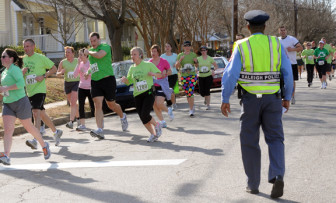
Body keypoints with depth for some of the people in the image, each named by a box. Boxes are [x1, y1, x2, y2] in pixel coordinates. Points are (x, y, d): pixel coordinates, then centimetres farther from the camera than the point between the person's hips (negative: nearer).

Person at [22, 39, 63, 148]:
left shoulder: (41, 58, -5)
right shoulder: (23, 59, 11)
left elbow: (54, 69, -1)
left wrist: (43, 76, -15)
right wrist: (22, 72, -4)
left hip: (39, 90, -7)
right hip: (29, 91, 7)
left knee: (36, 112, -21)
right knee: (42, 114, 14)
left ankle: (35, 140, -29)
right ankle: (56, 132, 33)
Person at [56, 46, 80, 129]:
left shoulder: (78, 61, 1)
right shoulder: (62, 62, 4)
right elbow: (57, 73, 7)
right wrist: (61, 72, -14)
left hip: (76, 83, -3)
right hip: (67, 83, 3)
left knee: (73, 102, -15)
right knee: (73, 103, 12)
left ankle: (71, 122, -21)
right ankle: (78, 117, 35)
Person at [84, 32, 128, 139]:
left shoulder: (105, 47, -6)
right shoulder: (91, 50, 17)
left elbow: (99, 55, -27)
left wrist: (88, 52, -10)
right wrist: (88, 72, 13)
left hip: (107, 79, -5)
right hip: (95, 81, 5)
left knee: (111, 104, 6)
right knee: (98, 105, -9)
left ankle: (122, 117, 38)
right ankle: (100, 130, -15)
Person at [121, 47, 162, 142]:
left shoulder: (148, 65, -1)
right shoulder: (132, 68, 12)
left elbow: (160, 75, 4)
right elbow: (129, 81, 18)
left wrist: (154, 74, -18)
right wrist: (124, 80, -5)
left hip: (148, 93, -5)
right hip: (137, 95, 5)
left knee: (145, 115, -17)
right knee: (143, 119, -1)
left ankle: (157, 125, 11)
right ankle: (153, 134, 15)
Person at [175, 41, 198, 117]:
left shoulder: (193, 54, 5)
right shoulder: (180, 55, 3)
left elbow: (196, 65, 17)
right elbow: (177, 66, -3)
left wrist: (196, 61, -5)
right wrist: (180, 60, -19)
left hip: (192, 75, -1)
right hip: (183, 77, 1)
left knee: (190, 93, -15)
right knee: (187, 94, 9)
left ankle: (191, 110, -13)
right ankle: (192, 106, 29)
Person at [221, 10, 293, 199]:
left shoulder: (242, 46, -5)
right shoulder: (276, 44, 0)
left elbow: (230, 74, -11)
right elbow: (288, 72, 0)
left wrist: (225, 99, -6)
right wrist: (287, 97, 10)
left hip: (250, 99, -1)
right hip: (273, 98, 1)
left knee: (250, 142, 10)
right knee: (275, 139, 8)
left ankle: (253, 184, 14)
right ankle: (277, 176, -14)